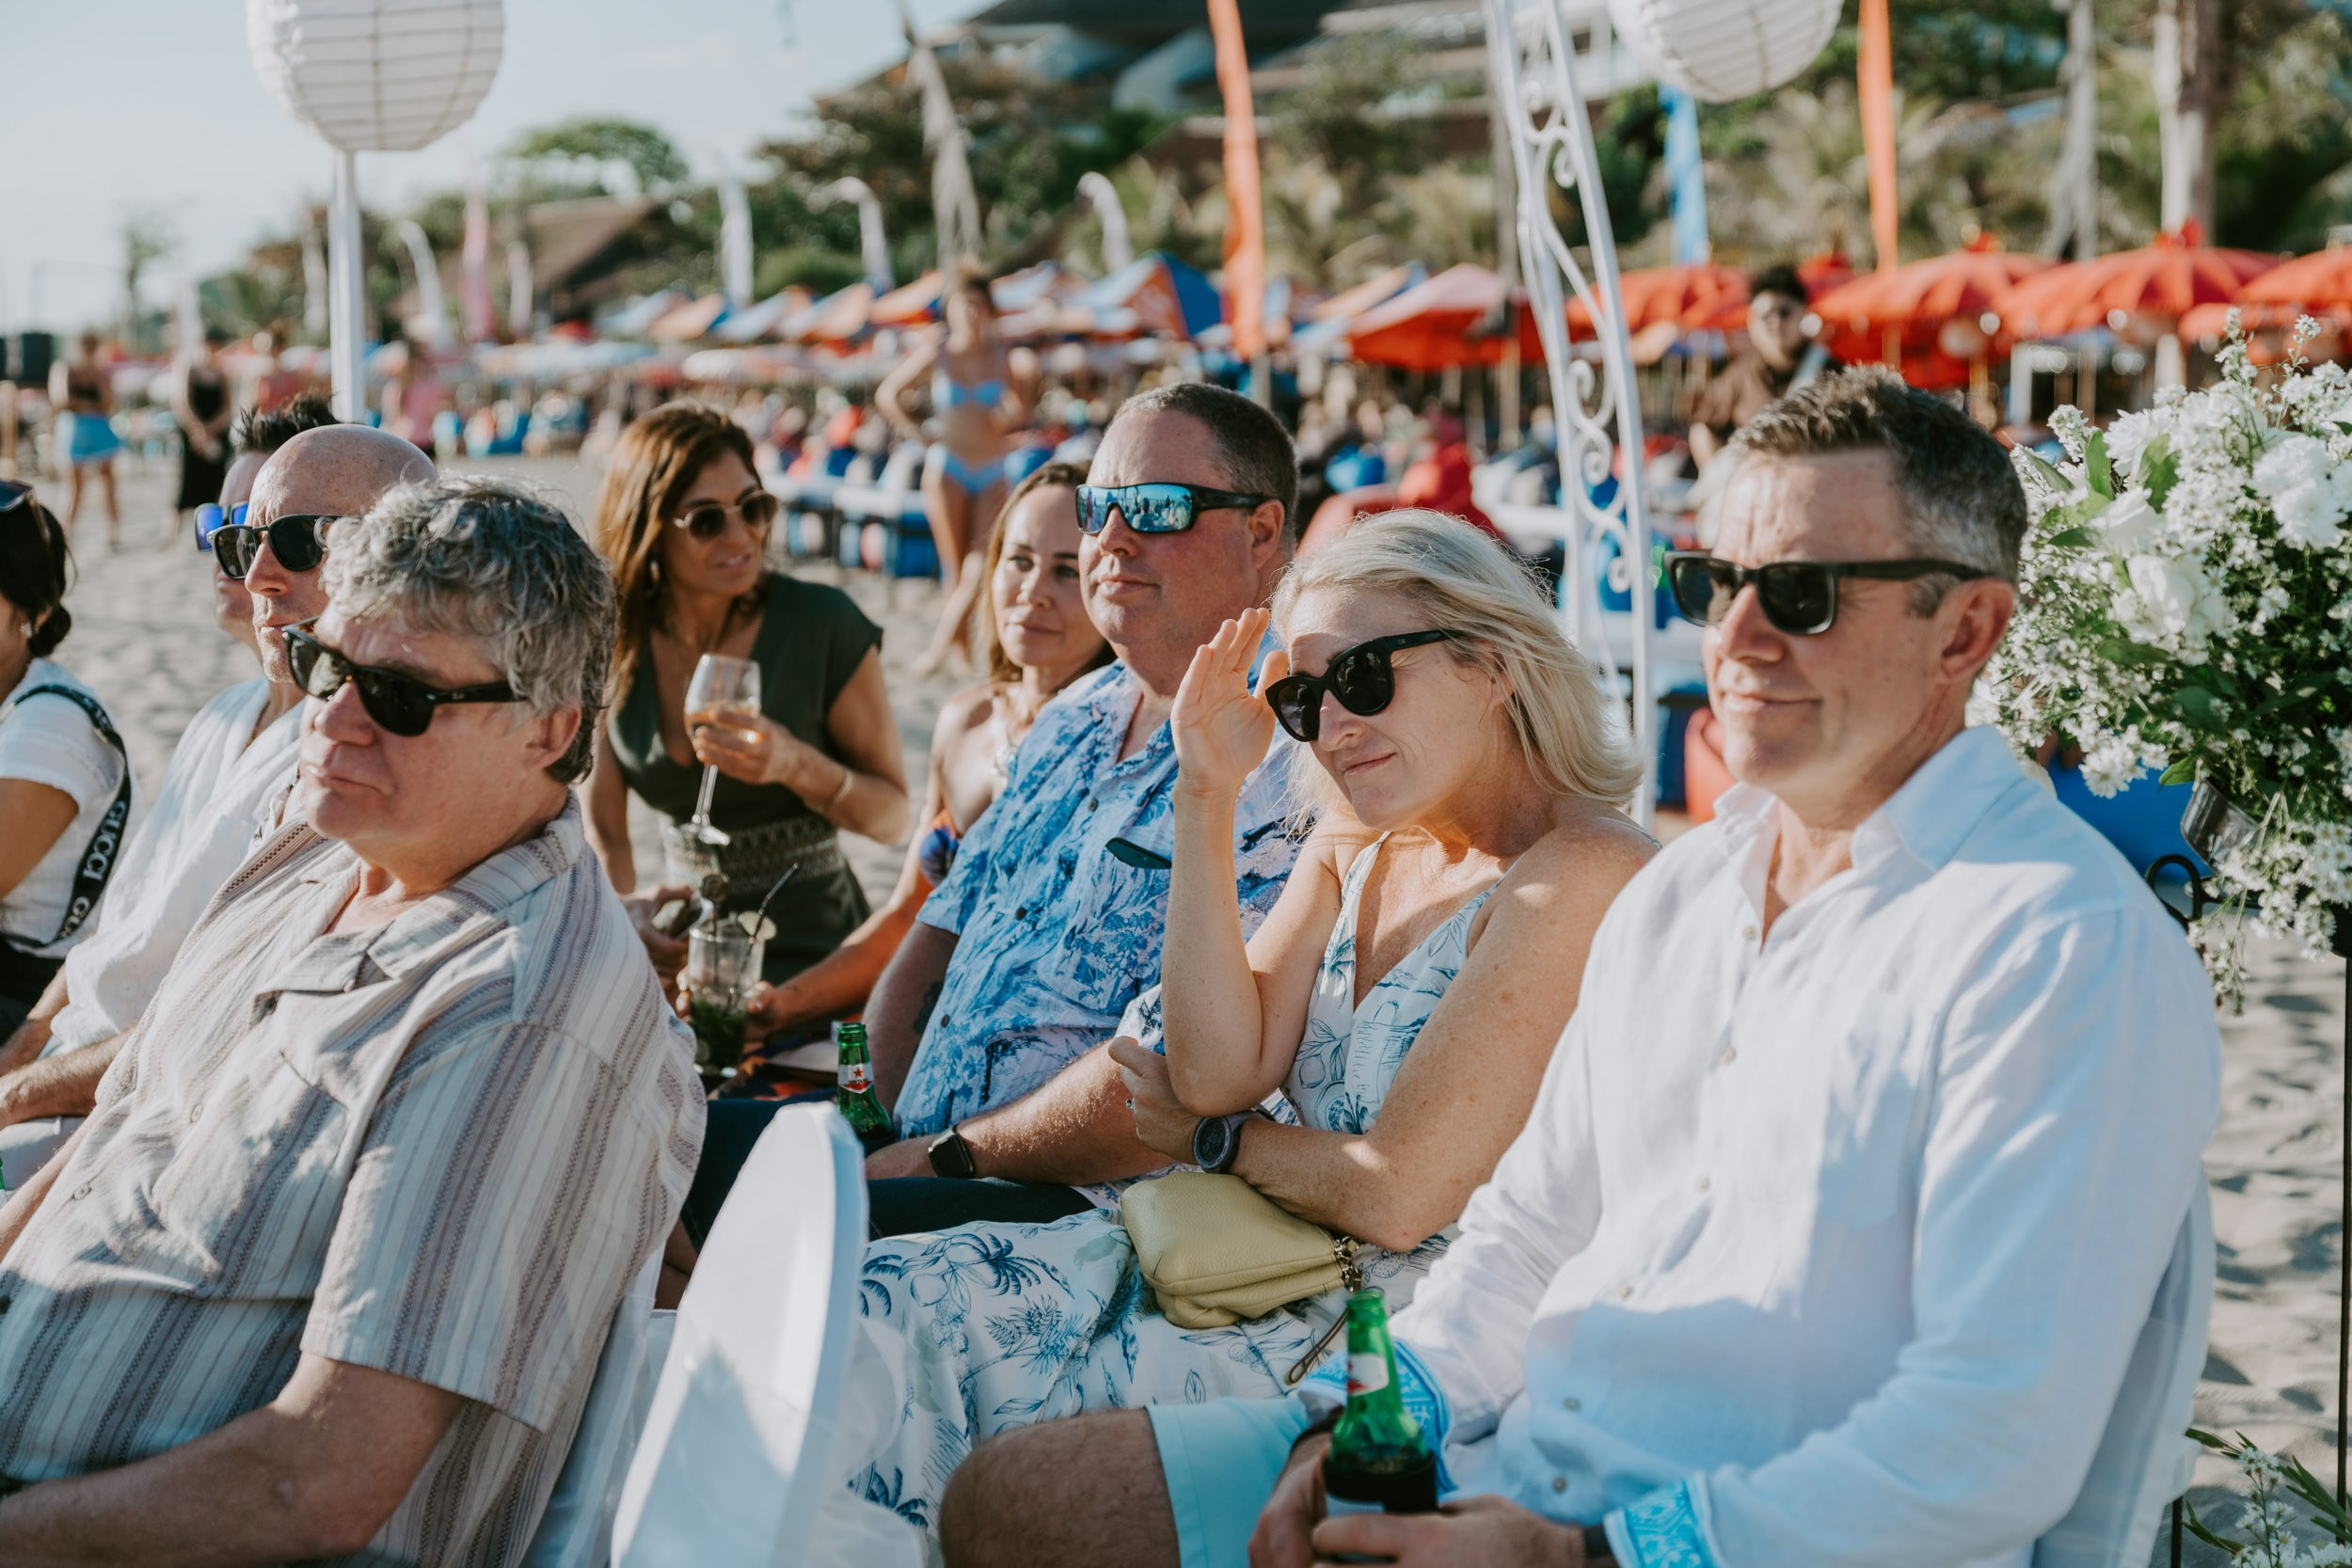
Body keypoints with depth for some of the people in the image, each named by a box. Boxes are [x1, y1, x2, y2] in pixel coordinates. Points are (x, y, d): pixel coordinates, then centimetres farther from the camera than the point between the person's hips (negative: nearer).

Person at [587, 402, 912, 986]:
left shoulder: (823, 623, -9)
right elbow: (602, 832, 4)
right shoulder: (614, 647, 1)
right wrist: (624, 915, -16)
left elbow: (891, 813, -2)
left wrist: (796, 766, -20)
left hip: (810, 946, -4)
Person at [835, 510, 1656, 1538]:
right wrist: (1207, 796, -4)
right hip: (1271, 1264, 8)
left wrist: (1209, 1140, 1)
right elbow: (1218, 1069, -2)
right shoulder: (1353, 850, 11)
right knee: (886, 1305, -8)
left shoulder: (1580, 876, -16)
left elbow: (1396, 1195, -18)